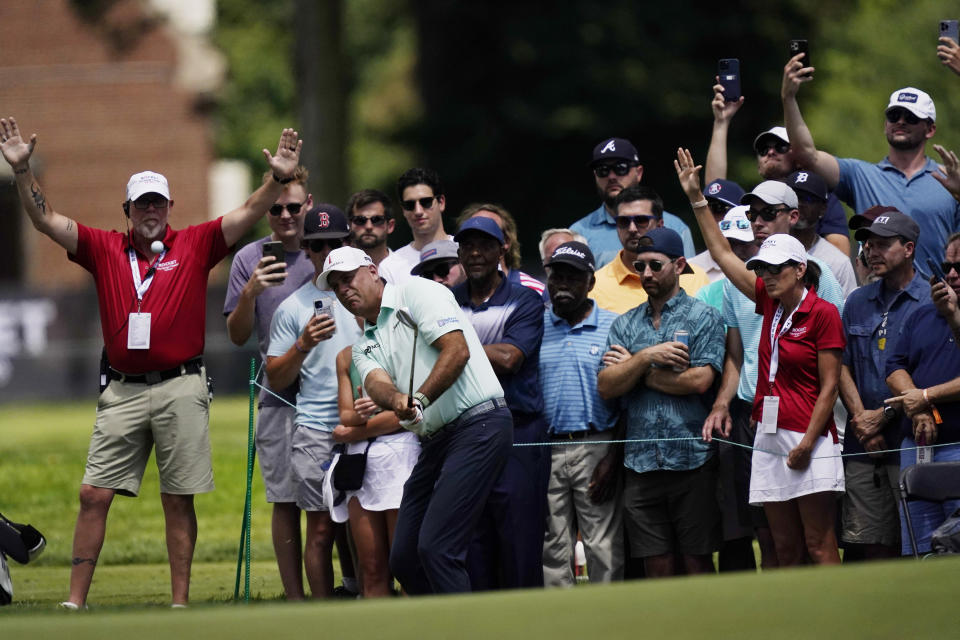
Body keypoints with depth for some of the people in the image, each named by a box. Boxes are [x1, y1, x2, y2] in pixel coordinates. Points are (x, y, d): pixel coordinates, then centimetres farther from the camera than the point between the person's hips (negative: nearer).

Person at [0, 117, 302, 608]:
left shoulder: (195, 245, 4)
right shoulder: (104, 249, 8)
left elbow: (248, 214, -3)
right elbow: (46, 219, 4)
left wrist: (278, 180, -19)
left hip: (180, 388, -2)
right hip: (122, 391, 2)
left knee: (178, 500, 4)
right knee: (93, 494, -1)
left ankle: (181, 603, 9)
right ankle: (75, 602, 3)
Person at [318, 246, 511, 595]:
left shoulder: (417, 292, -1)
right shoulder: (364, 346, 21)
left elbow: (457, 350, -13)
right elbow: (376, 383, -2)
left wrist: (420, 399, -24)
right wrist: (397, 402, -26)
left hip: (479, 424, -9)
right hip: (435, 441, 9)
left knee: (435, 548, -18)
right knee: (403, 558, 6)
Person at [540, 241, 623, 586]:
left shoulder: (612, 327, 4)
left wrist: (613, 459, -6)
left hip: (596, 449, -2)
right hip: (545, 451, 2)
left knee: (604, 551, -3)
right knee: (553, 550, 4)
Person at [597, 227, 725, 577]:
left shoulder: (703, 317, 2)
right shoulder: (624, 325, 15)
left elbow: (698, 380, -11)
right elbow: (606, 387, 4)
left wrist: (637, 372, -2)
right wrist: (646, 357, -11)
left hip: (692, 459, -4)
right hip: (641, 464, 4)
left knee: (697, 562, -2)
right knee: (657, 567, 3)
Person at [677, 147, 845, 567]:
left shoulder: (823, 313, -7)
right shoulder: (770, 304, 11)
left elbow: (829, 386, -9)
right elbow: (723, 254, 19)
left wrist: (807, 443, -16)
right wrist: (696, 199, 17)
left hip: (808, 437, -7)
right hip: (768, 436, 7)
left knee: (819, 545, -9)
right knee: (785, 549, 4)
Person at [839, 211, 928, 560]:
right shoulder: (858, 303, 16)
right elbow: (843, 367, 14)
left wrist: (882, 416, -9)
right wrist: (861, 419, -1)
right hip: (863, 442, 5)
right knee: (865, 541, 0)